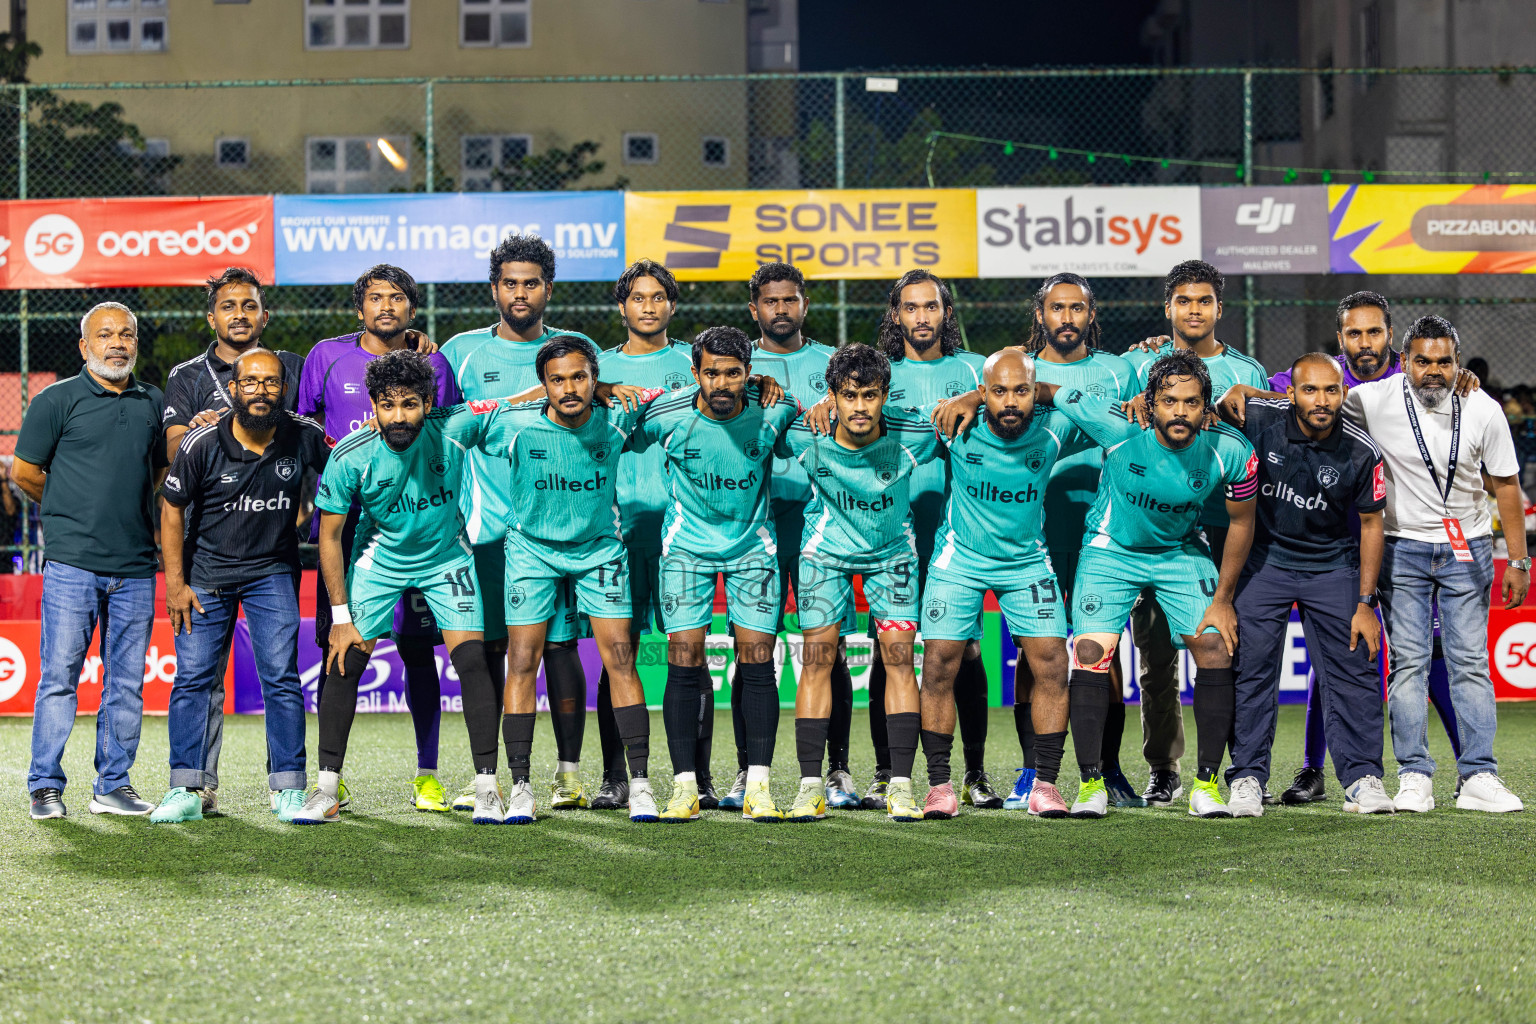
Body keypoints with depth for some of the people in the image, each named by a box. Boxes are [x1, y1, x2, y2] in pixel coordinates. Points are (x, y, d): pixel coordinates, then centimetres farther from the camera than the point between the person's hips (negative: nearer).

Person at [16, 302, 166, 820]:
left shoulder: (154, 402, 13)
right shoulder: (57, 399, -1)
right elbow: (25, 472, 3)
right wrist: (71, 511, 11)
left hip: (135, 567, 4)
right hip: (72, 563, -4)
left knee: (127, 682, 6)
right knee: (59, 675, -3)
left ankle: (113, 785, 14)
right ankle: (45, 787, 3)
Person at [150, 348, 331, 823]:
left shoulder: (304, 436, -10)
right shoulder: (202, 444, -14)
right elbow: (172, 509, -4)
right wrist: (175, 584, -5)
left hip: (273, 571, 1)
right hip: (206, 573, 0)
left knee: (281, 677, -7)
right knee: (193, 677, -4)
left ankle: (289, 789, 0)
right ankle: (187, 790, 2)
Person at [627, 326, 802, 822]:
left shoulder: (772, 413, -14)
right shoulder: (666, 416, -17)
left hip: (753, 544, 1)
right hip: (687, 545, -1)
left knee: (757, 660, -5)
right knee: (684, 659, -7)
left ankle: (758, 785, 0)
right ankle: (685, 784, -1)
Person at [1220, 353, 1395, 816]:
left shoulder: (1361, 451, -15)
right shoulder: (1260, 420, -17)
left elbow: (1370, 523, -4)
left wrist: (1366, 603, -5)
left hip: (1332, 565, 0)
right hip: (1264, 561, 0)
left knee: (1353, 670, -3)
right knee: (1252, 668, -2)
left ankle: (1362, 777, 5)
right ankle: (1248, 778, 7)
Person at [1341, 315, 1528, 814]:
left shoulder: (1483, 409, -7)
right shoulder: (1374, 400, -12)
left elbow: (1506, 485, 1)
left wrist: (1519, 560, 0)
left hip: (1468, 548, 1)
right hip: (1402, 547, 0)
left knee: (1470, 662, -2)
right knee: (1407, 662, -4)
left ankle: (1479, 777, -2)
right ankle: (1414, 777, 0)